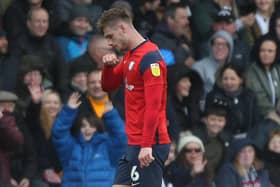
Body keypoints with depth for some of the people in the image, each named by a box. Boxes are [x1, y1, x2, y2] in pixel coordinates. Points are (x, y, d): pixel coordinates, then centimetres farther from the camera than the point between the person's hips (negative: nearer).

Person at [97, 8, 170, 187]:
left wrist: (147, 145, -25)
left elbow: (154, 106, -20)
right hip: (134, 143, 10)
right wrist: (108, 66, 3)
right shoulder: (129, 56, 14)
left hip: (148, 146, -10)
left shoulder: (149, 57, -15)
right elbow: (108, 86, 24)